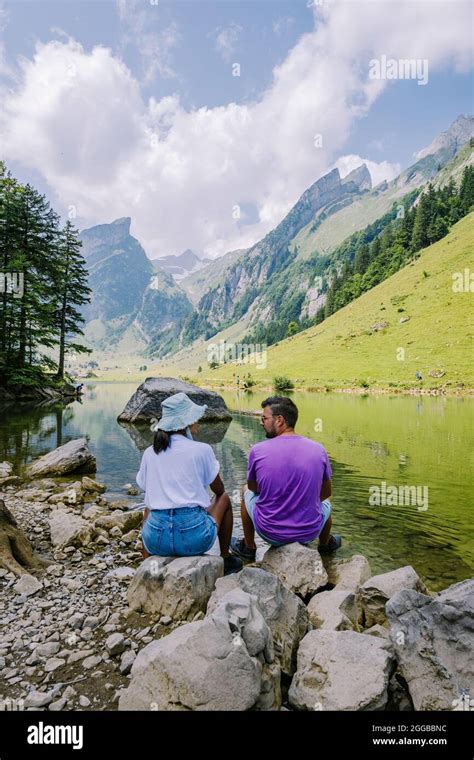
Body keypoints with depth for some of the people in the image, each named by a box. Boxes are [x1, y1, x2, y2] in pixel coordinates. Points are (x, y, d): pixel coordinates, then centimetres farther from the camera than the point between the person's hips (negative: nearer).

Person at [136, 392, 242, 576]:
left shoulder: (149, 453, 4)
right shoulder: (201, 450, -5)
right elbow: (219, 489, 11)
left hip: (156, 540, 3)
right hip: (194, 536, -3)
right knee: (224, 498, 25)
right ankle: (226, 559, 34)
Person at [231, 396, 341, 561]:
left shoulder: (257, 450, -15)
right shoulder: (318, 449, -10)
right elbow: (326, 492, 6)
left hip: (271, 533, -1)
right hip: (310, 532, 2)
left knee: (246, 492, 27)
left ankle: (248, 547, 40)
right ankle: (326, 544, 56)